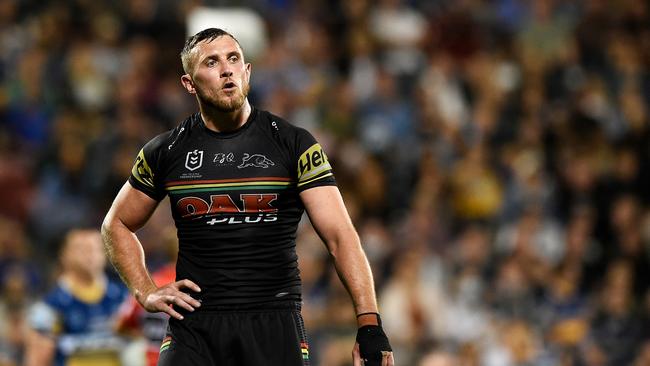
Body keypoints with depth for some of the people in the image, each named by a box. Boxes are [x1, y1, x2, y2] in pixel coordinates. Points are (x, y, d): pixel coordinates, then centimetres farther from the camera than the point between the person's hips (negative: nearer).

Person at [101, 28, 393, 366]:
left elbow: (340, 236, -5)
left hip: (275, 324, -1)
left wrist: (369, 324, -16)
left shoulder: (293, 144, 2)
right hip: (194, 324, 1)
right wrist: (146, 293, 6)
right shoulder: (166, 152, 7)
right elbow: (117, 224, 22)